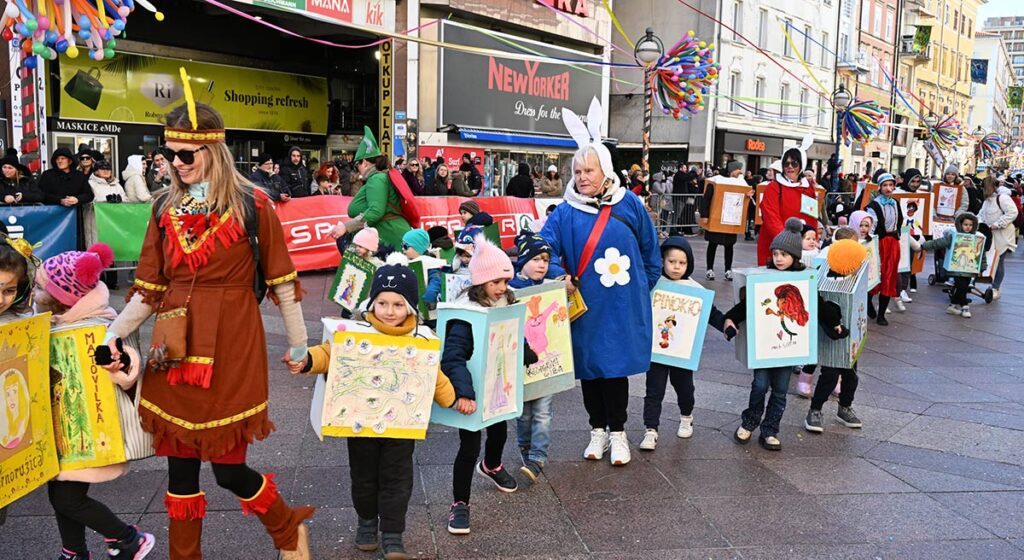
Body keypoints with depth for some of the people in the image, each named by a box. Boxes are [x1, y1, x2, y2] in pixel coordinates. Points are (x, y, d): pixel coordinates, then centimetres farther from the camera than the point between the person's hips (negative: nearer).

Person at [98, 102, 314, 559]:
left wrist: (297, 342, 2)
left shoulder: (251, 205, -6)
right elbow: (149, 287, 9)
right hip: (175, 349, 5)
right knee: (179, 465, 11)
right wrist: (115, 332, -4)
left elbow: (282, 280, -2)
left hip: (231, 348, -4)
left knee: (229, 469, 0)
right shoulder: (165, 208, 8)